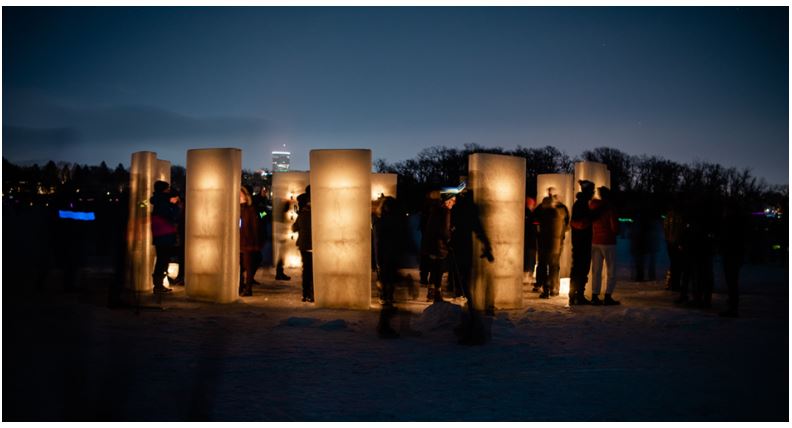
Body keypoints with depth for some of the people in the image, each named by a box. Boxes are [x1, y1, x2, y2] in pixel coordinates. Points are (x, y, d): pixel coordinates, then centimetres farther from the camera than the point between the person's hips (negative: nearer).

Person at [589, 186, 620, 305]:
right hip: (608, 243, -5)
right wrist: (615, 233, 8)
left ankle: (594, 296, 5)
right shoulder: (609, 208, -10)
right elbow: (614, 226, -11)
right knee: (611, 271, 3)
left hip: (594, 242, 5)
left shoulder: (593, 207, 5)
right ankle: (608, 297, -3)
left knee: (596, 270, 7)